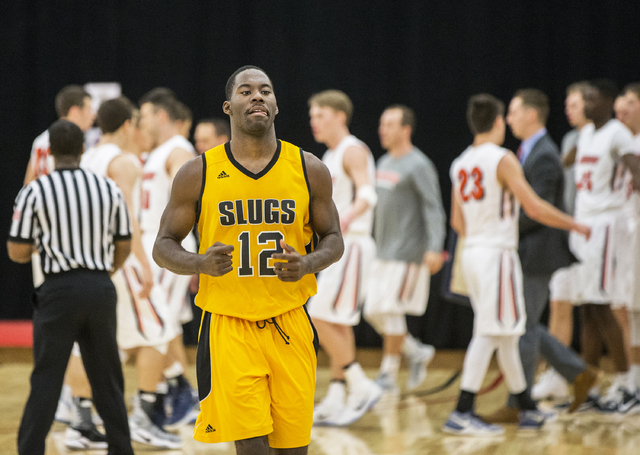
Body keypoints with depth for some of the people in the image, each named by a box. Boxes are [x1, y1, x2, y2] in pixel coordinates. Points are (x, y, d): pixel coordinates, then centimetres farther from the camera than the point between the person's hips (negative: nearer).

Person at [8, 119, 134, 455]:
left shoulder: (35, 192, -7)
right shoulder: (108, 189, 2)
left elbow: (17, 252, -5)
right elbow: (124, 246, 11)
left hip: (60, 289, -3)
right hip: (101, 288, 3)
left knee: (46, 380, 0)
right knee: (107, 378, 13)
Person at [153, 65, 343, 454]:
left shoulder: (309, 169, 3)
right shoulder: (199, 174, -1)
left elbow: (333, 239, 11)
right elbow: (164, 246, 5)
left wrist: (308, 264, -12)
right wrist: (201, 263, -17)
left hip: (290, 324, 2)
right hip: (229, 328, -2)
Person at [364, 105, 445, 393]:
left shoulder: (419, 166, -12)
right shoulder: (385, 163, 15)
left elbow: (434, 210, -17)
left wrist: (435, 248, -28)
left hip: (408, 254, -9)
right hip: (384, 252, 9)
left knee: (390, 310, -9)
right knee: (373, 312, 6)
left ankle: (388, 375, 0)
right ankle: (417, 352, 22)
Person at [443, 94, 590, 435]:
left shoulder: (460, 164, 11)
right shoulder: (502, 159, -12)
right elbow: (534, 208, -17)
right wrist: (576, 226, -5)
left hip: (471, 252, 8)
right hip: (497, 253, -8)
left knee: (506, 334, 15)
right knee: (489, 333, -8)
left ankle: (528, 410, 22)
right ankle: (461, 414, -12)